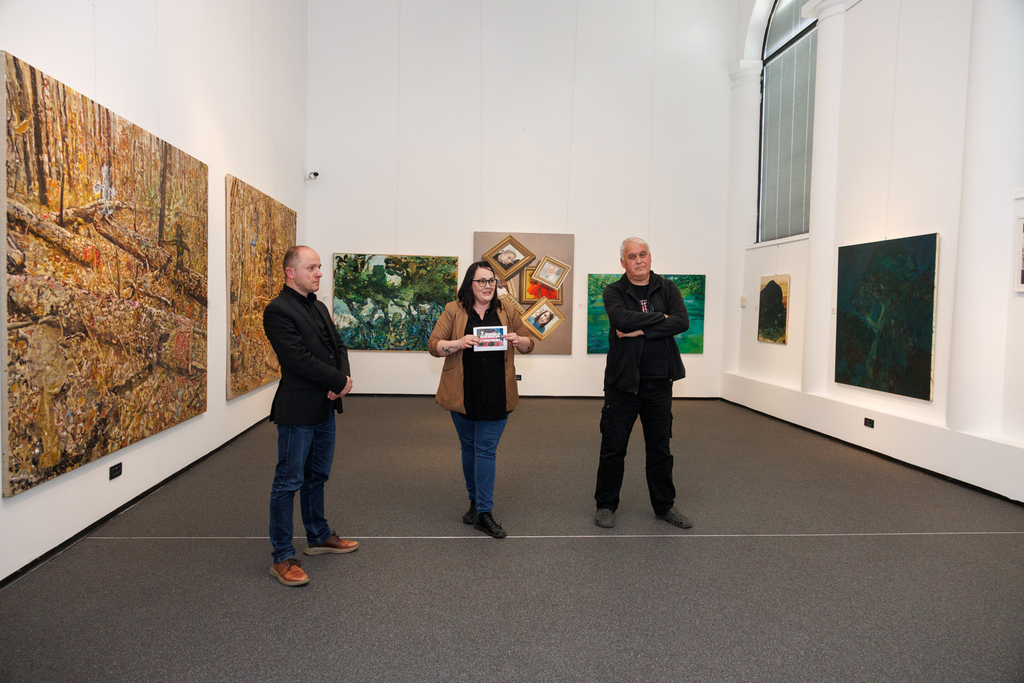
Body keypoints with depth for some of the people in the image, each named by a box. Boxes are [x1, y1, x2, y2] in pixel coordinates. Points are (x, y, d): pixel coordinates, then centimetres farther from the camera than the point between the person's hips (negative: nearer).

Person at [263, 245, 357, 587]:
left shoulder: (319, 307, 14)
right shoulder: (278, 310, -13)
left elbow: (338, 346, 13)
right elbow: (299, 358, -21)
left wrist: (342, 380, -7)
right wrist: (339, 381, -14)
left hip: (325, 407, 9)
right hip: (298, 409, -8)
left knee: (317, 476, 20)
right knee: (288, 483, 0)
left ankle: (319, 536, 35)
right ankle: (282, 558, 10)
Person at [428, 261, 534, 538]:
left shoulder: (506, 311, 6)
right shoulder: (454, 310, 1)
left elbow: (529, 344, 13)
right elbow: (434, 345, -4)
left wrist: (518, 340, -10)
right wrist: (459, 343, -21)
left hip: (496, 396, 0)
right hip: (463, 395, 0)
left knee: (486, 450, -2)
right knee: (469, 448, 13)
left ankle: (484, 513, 3)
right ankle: (476, 500, 31)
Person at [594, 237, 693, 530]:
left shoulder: (667, 288, 5)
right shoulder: (614, 291, -1)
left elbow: (682, 321, -12)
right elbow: (620, 319, -22)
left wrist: (641, 330, -17)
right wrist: (660, 317, -13)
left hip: (659, 382, 2)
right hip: (622, 381, -2)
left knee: (660, 448, 13)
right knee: (613, 447, 5)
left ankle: (664, 505, 28)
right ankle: (606, 505, 20)